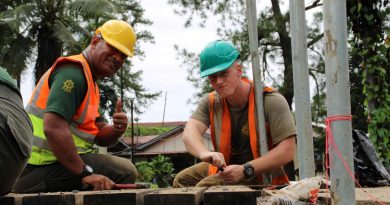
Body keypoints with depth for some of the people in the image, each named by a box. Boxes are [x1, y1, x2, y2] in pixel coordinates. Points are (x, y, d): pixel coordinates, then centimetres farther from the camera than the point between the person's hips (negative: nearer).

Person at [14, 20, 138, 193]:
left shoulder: (90, 85, 20)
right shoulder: (74, 72, -13)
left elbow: (101, 137, 14)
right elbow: (53, 128, -26)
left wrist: (117, 130, -9)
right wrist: (84, 173, -25)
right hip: (41, 167, -10)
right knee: (125, 172, -16)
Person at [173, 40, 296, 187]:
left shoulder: (271, 101, -20)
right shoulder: (210, 102, -5)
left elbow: (288, 150, -26)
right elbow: (190, 132, -22)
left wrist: (245, 170, -35)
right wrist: (204, 153, -47)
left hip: (260, 173, -6)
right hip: (225, 166, 7)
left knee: (204, 188, -22)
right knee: (182, 180, 7)